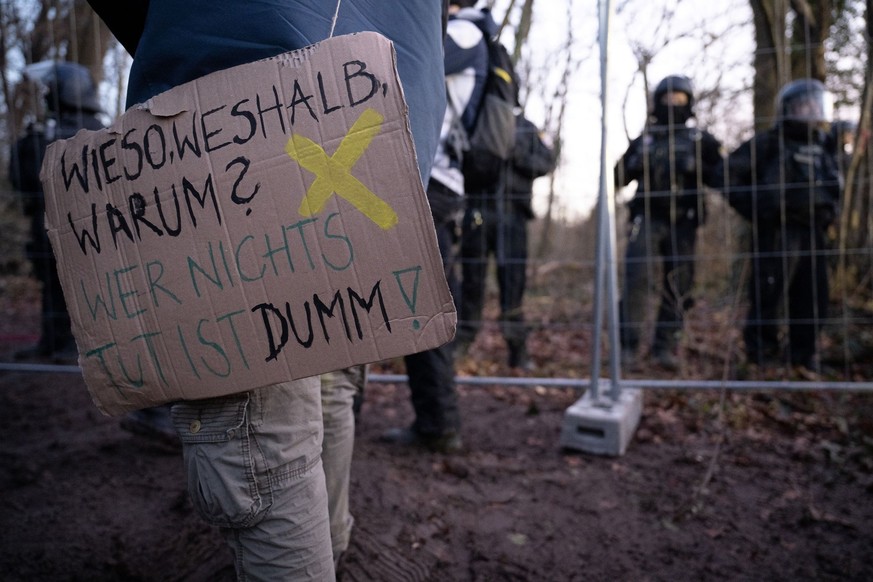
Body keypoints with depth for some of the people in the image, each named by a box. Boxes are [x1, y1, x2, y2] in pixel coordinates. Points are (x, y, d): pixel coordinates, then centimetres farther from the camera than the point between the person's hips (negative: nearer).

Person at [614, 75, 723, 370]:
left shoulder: (702, 140, 11)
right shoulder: (643, 140, 14)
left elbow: (721, 177, 4)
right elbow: (620, 177, 12)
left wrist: (696, 167, -13)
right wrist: (636, 163, -8)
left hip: (683, 223, 1)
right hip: (647, 218, 0)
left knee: (678, 284, 0)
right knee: (637, 276, -15)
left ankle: (665, 346, 8)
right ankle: (628, 342, -11)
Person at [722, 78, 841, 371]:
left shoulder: (823, 146, 16)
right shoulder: (770, 143, -6)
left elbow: (833, 187, 29)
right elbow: (731, 173, -8)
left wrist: (827, 214, 15)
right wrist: (755, 209, -8)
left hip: (812, 234, 8)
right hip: (777, 233, -7)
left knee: (812, 297, 11)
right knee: (769, 296, -5)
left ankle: (804, 357, 23)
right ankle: (762, 357, 7)